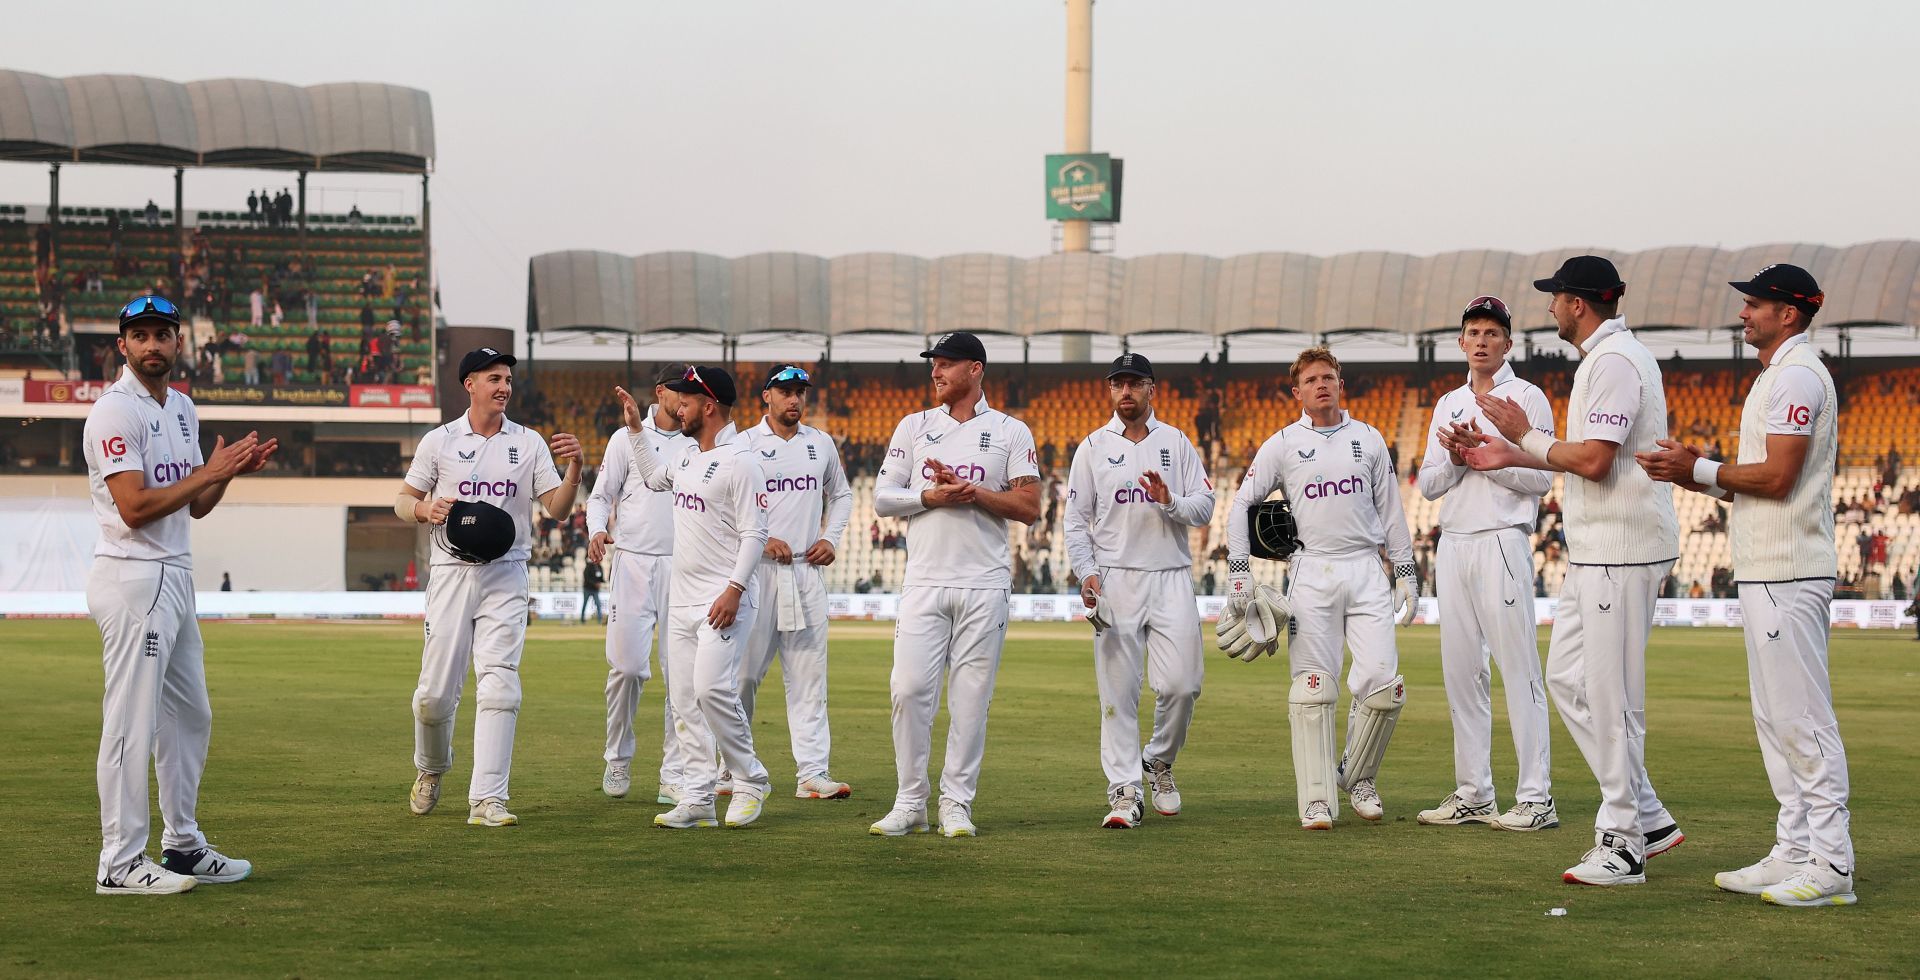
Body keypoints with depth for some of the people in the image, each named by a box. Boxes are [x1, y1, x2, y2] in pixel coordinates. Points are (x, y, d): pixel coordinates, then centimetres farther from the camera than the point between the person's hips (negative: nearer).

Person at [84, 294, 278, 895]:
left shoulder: (183, 409, 15)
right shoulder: (116, 411, -12)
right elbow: (134, 507, -21)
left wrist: (232, 470, -1)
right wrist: (211, 471, -18)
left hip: (176, 577, 10)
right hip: (132, 577, -9)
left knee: (190, 718, 15)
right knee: (132, 724, -7)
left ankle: (183, 845, 26)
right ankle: (120, 863, -3)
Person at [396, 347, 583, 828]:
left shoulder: (529, 442, 6)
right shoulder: (439, 441, 5)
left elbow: (557, 508, 1)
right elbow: (402, 502, 10)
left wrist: (574, 466, -16)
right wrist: (426, 509, -13)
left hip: (506, 576, 0)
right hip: (452, 572, 0)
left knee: (499, 686, -11)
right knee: (436, 690, 1)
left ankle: (487, 799, -12)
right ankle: (431, 769, 31)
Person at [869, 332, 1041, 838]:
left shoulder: (1011, 432, 5)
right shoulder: (914, 426, 12)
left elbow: (1029, 507, -1)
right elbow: (882, 497, 8)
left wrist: (972, 491, -12)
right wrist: (932, 496, -9)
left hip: (984, 585, -2)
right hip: (924, 582, 2)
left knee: (971, 697, 0)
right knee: (910, 688, -5)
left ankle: (956, 804, 8)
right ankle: (909, 804, 4)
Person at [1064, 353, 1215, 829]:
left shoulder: (1176, 443, 9)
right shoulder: (1093, 447, 7)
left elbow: (1204, 508, 5)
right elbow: (1076, 520, 6)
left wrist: (1170, 501, -15)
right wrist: (1086, 573, -7)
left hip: (1172, 579, 1)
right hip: (1115, 580, -1)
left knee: (1182, 683, -6)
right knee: (1118, 691, -4)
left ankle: (1159, 761, 20)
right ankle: (1125, 792, 0)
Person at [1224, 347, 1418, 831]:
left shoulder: (1368, 439, 12)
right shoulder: (1282, 444, 5)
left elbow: (1390, 510, 16)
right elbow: (1241, 505, 5)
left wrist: (1406, 572, 11)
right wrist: (1238, 570, -4)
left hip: (1366, 571, 2)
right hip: (1312, 572, -2)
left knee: (1384, 682, -8)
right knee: (1313, 688, -6)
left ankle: (1359, 776, 14)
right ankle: (1317, 801, -3)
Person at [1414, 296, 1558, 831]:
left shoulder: (1528, 398, 0)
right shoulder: (1448, 405, 18)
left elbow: (1540, 478, -9)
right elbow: (1428, 484, 13)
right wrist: (1457, 459, -6)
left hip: (1501, 542, -7)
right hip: (1453, 544, 7)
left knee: (1518, 669, -9)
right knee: (1462, 671, 7)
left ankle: (1536, 797, -8)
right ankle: (1472, 794, 13)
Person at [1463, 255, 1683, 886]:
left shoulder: (1615, 361, -15)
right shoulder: (1606, 357, 18)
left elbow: (1592, 460, -23)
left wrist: (1526, 434, -10)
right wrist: (1514, 455, 22)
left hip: (1622, 552, -11)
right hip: (1595, 550, 11)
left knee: (1612, 693, -6)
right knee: (1568, 676, 13)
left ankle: (1623, 844, 1)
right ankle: (1646, 817, 17)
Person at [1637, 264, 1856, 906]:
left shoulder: (1798, 375, -12)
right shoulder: (1777, 376, 21)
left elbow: (1778, 478, -20)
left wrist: (1701, 470, -11)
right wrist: (1693, 477, 10)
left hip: (1789, 576, -11)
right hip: (1765, 571, 11)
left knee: (1801, 718, -10)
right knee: (1776, 719, 13)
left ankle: (1832, 866, -7)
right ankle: (1794, 854, 18)